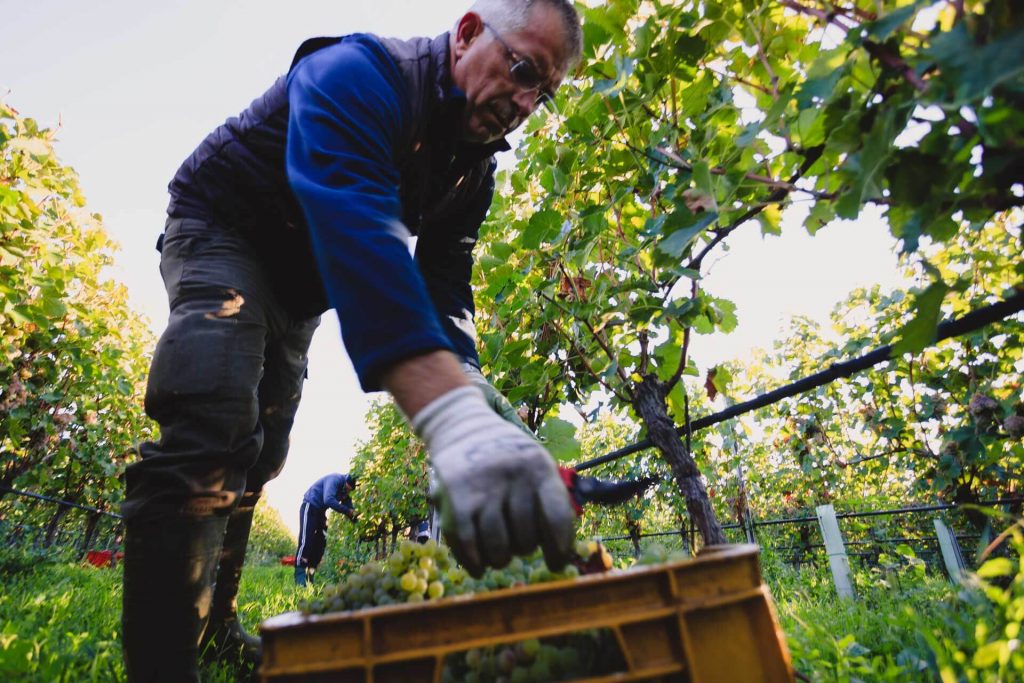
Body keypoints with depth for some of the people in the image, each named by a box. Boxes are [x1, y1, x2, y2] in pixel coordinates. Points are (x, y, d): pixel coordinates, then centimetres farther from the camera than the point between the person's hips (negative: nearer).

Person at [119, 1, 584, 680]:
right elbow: (355, 226, -49)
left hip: (297, 287, 7)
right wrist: (454, 416, -63)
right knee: (210, 435, -27)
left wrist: (478, 419, -27)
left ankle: (214, 628, 29)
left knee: (260, 454, 11)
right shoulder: (360, 73, -30)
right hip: (222, 228, -7)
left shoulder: (475, 167, -5)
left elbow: (445, 289, -10)